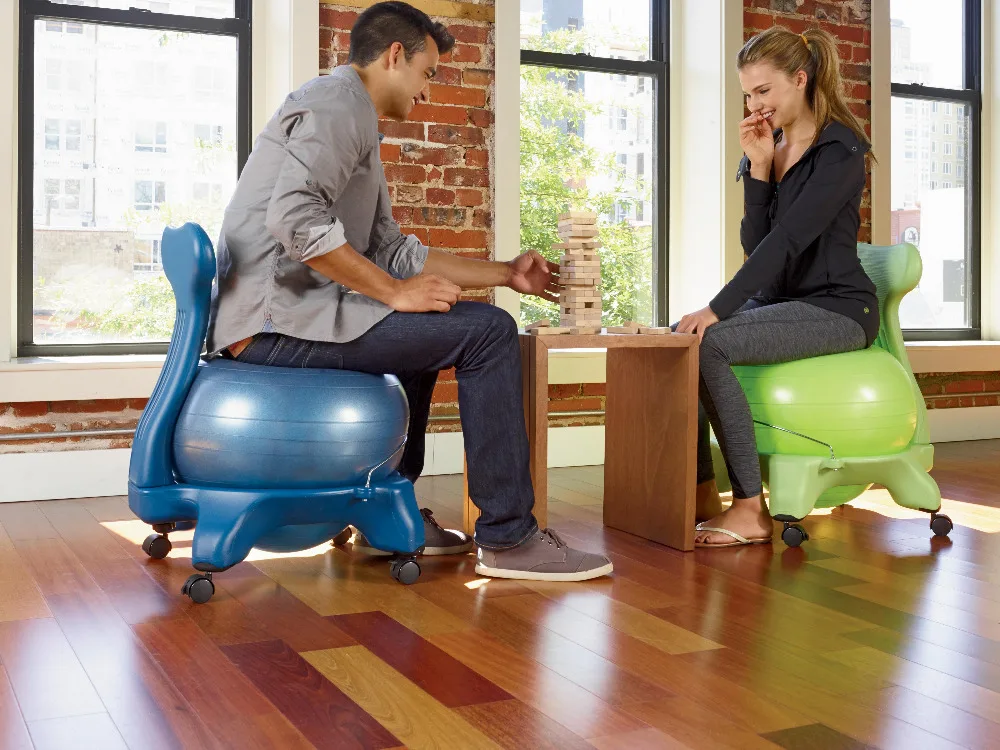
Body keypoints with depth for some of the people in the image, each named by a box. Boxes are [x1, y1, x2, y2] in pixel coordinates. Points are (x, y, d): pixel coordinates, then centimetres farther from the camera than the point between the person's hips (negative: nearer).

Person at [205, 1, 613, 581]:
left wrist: (507, 274, 22)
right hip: (276, 318, -11)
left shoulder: (354, 122, 25)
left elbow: (394, 253, 22)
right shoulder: (337, 101, -7)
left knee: (425, 336, 30)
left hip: (277, 317, 11)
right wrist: (394, 291, -17)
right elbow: (294, 217, -25)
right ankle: (509, 538, -8)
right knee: (486, 330, -13)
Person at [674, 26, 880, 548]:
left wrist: (718, 309, -31)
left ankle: (750, 510, -23)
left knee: (709, 345, -28)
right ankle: (702, 494, -8)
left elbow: (787, 239, -24)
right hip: (779, 301, 8)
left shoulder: (839, 150, -12)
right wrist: (759, 167, -7)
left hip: (837, 307, -8)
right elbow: (755, 244, 3)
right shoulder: (766, 150, 11)